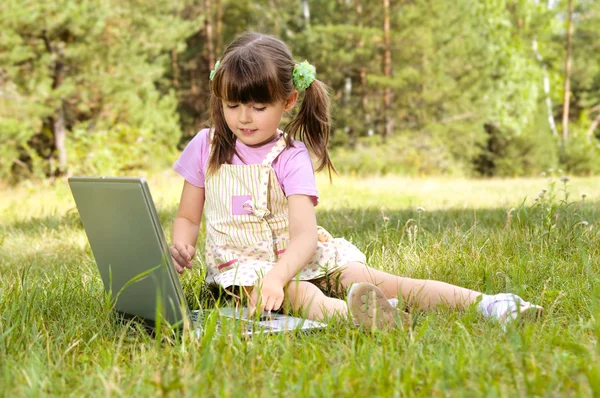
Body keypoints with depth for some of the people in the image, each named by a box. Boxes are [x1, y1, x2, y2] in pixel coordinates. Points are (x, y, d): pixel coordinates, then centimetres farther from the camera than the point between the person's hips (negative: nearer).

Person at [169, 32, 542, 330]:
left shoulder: (291, 156, -6)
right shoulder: (206, 147, 2)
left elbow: (305, 233, -19)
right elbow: (187, 217, 11)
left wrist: (277, 275, -39)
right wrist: (182, 246, -14)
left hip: (296, 254, 0)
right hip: (241, 262, 0)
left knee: (365, 277, -23)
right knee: (299, 293, -34)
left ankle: (484, 303, -33)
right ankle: (354, 316, -65)